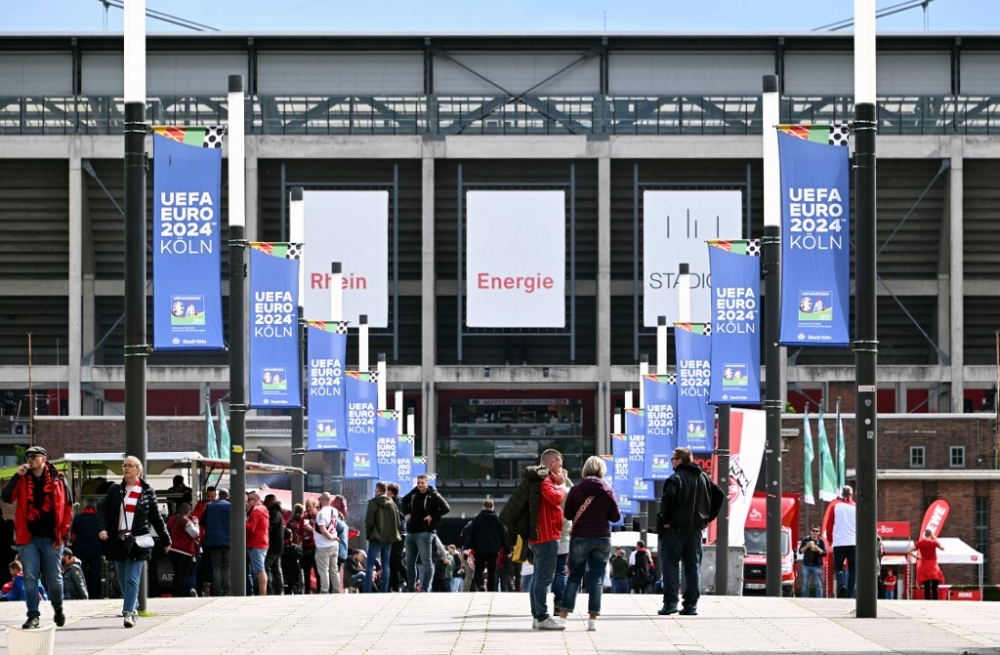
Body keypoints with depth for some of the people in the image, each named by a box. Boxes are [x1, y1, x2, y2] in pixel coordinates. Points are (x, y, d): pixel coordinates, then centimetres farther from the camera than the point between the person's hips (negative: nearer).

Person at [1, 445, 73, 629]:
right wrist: (17, 476, -15)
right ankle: (33, 616, -1)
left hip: (51, 538, -1)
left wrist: (63, 534, -3)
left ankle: (58, 609, 30)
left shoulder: (58, 480, 2)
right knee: (30, 577, -4)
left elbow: (68, 508, 3)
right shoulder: (22, 480, 7)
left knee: (54, 578, 6)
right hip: (28, 537, 1)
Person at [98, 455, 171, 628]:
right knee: (123, 580, 9)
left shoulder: (147, 492, 4)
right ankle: (132, 608, 26)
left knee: (132, 579, -11)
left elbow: (156, 517, 10)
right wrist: (103, 528, -14)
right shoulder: (115, 489, 8)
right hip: (118, 540, 3)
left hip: (138, 541, -3)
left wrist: (165, 539, 15)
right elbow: (105, 511, 5)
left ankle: (128, 613, -15)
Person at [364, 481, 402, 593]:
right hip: (389, 538, 5)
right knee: (386, 565, 8)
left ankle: (367, 591, -11)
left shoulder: (373, 503, -8)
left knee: (370, 565, -3)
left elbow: (369, 521, -11)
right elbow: (398, 521, 10)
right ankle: (384, 591, 4)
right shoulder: (392, 504, 9)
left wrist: (368, 534, 3)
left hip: (376, 537, -5)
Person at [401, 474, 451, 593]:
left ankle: (425, 589, -7)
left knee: (427, 562, -7)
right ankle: (411, 588, 18)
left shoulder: (433, 496, -8)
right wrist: (406, 513, 15)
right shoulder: (413, 494, 10)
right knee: (409, 562, 11)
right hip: (410, 533, 7)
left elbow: (446, 508, -15)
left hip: (424, 533, -7)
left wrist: (433, 516, -16)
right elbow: (404, 501, 31)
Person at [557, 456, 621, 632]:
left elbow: (567, 514, 1)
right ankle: (593, 619, 1)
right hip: (602, 538, 0)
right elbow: (615, 516, 1)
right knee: (597, 579, 5)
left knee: (574, 577, 9)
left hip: (580, 538, 0)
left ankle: (563, 616, 6)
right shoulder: (608, 490, -3)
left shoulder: (576, 489, -6)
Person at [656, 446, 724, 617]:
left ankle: (670, 602, -8)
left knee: (670, 565, -2)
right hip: (695, 529, 6)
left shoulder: (676, 478, -11)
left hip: (675, 528, -6)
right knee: (693, 567, 8)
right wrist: (708, 518, 12)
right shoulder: (704, 477, 11)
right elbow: (719, 496, 13)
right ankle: (691, 604, 7)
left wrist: (665, 520, -14)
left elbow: (668, 499, -26)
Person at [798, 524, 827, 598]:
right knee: (805, 584, 3)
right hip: (806, 565, 1)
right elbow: (800, 551, 3)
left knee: (818, 584, -5)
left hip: (817, 565, -1)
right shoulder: (805, 540, 6)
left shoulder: (821, 541, 4)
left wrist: (817, 548, -15)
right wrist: (807, 546, -13)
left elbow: (824, 553, 1)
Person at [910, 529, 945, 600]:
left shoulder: (920, 542, -1)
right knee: (934, 587, -1)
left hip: (924, 567, 2)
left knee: (926, 587, 2)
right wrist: (935, 538, 9)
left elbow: (910, 551, -4)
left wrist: (917, 557, 0)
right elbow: (942, 548, 11)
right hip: (933, 566, -2)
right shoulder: (934, 542, -6)